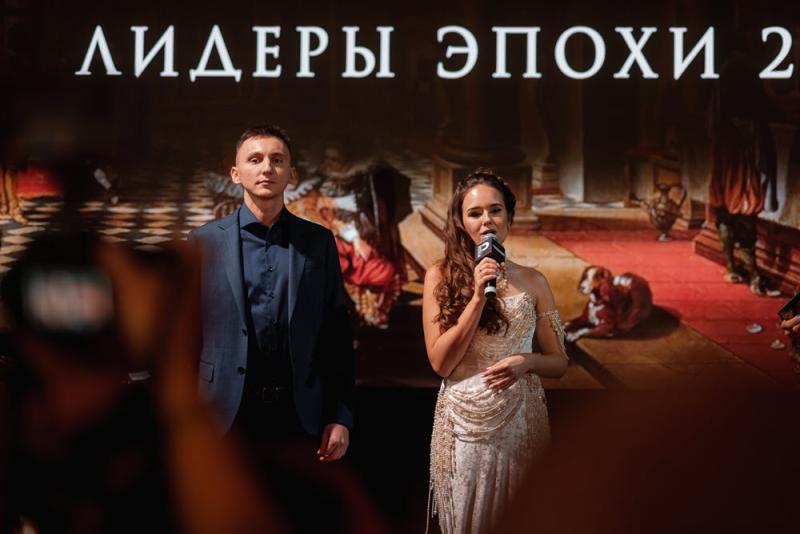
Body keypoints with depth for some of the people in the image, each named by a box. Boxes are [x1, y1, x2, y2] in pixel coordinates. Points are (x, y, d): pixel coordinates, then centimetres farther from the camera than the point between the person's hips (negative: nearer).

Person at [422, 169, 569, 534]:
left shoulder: (532, 281, 3)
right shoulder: (440, 276, -2)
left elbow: (559, 363, 7)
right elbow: (440, 362, -9)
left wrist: (526, 361, -15)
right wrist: (478, 296, -16)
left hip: (520, 419, 1)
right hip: (464, 421, -1)